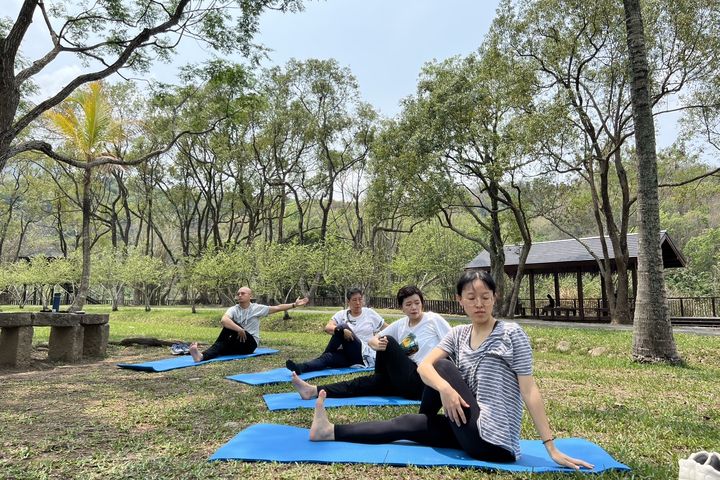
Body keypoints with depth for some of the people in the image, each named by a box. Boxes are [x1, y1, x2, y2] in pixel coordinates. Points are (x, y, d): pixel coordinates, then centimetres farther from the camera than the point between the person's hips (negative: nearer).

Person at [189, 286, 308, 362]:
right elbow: (223, 320, -26)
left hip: (250, 344, -2)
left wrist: (294, 305, -4)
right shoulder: (233, 309, -3)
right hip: (238, 344, 2)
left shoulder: (257, 308, 1)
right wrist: (239, 329, -39)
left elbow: (277, 308, 2)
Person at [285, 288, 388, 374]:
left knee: (342, 327, -25)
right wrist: (341, 330, -34)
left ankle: (324, 356, -14)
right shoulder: (342, 314, 5)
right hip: (348, 354, 2)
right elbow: (327, 328, -15)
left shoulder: (370, 313, 6)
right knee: (329, 357, -34)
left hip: (366, 355, -2)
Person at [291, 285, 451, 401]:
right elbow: (372, 340, 8)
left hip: (423, 383, -6)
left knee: (389, 341, -16)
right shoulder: (400, 324, 9)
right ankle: (315, 391, -10)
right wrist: (376, 344, -17)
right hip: (408, 381, 6)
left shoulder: (433, 319, -6)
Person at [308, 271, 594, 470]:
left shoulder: (511, 334, -11)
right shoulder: (458, 334, 4)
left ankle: (428, 422, 17)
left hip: (494, 442, -6)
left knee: (443, 366, -8)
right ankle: (331, 431, 11)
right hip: (472, 433, 6)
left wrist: (552, 449, -15)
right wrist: (444, 388, -30)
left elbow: (529, 391, -13)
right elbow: (424, 366, -8)